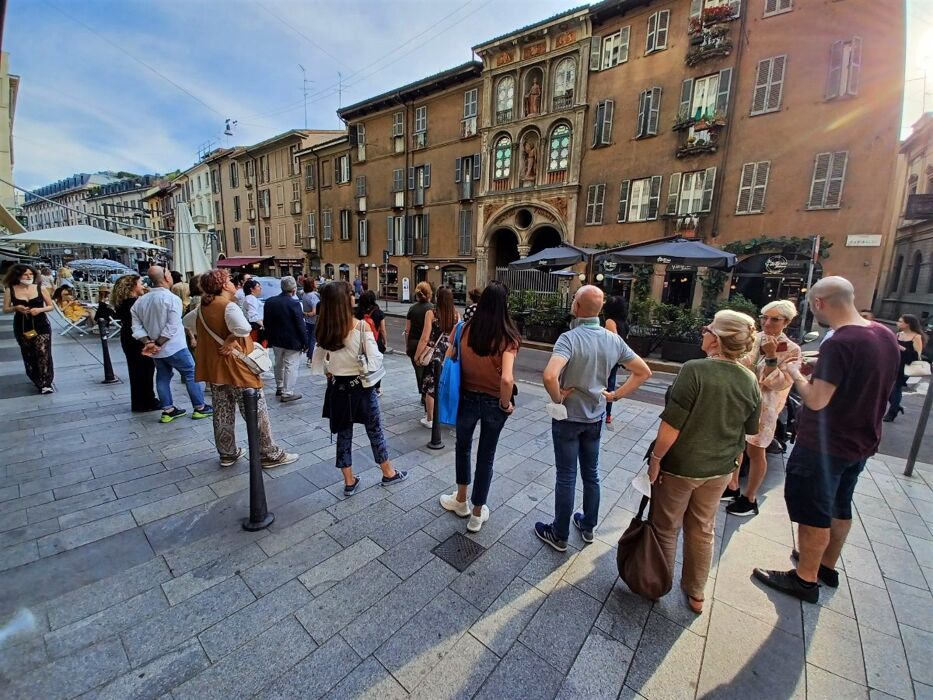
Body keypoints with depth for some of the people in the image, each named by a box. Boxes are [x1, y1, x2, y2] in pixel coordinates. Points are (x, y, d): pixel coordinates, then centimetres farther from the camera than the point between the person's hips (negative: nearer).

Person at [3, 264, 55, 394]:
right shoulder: (10, 290, -1)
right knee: (28, 355, 11)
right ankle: (37, 381, 25)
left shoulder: (41, 288, -3)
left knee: (43, 354, -7)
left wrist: (40, 309, -15)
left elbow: (51, 306, 4)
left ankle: (46, 383, -4)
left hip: (41, 326, -2)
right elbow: (5, 309, 4)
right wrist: (16, 308, -17)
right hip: (22, 327, 2)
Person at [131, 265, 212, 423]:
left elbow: (137, 326, -1)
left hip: (155, 351, 7)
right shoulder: (172, 298, -16)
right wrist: (158, 344, -14)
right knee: (192, 374, 5)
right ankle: (200, 408, 10)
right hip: (174, 348, -6)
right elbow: (172, 327, -22)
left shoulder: (140, 301, 3)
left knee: (163, 377, 15)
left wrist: (148, 342, -8)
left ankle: (168, 410, 21)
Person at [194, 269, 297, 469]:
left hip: (213, 368, 9)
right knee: (256, 412, 1)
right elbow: (243, 328, -36)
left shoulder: (202, 308, 8)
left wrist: (209, 343, 11)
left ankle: (228, 453, 30)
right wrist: (230, 340, -18)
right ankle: (269, 454, 8)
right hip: (235, 368, -8)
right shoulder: (229, 306, -18)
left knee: (222, 412, 18)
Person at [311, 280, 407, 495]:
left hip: (337, 388, 4)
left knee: (343, 434, 15)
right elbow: (374, 359, -19)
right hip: (360, 387, -4)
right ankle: (388, 473, 32)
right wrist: (378, 354, 2)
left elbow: (317, 364, 3)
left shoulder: (324, 330, -4)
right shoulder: (360, 327, -19)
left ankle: (349, 482, 28)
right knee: (375, 431, 14)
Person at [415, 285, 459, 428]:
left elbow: (425, 338, -13)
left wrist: (417, 355, -2)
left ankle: (430, 419, 17)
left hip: (434, 353, -4)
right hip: (449, 354, 4)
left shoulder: (431, 313, -13)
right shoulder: (456, 314, -3)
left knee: (430, 386, 8)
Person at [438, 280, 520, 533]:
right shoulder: (508, 337, -19)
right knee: (486, 456, 18)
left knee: (463, 446, 27)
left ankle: (461, 500, 43)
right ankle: (477, 513, 34)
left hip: (467, 398, 2)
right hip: (494, 403, -1)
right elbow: (506, 379, -28)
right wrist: (506, 404, -12)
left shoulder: (465, 330, -12)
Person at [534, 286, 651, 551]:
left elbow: (550, 376, -40)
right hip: (596, 417, 6)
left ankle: (560, 535, 25)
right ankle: (588, 527, 40)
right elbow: (644, 372, 4)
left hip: (568, 417, -5)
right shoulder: (614, 339, -4)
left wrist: (558, 398, -21)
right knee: (591, 473, 20)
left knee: (566, 477, 8)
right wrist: (615, 395, 3)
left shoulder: (570, 338, -24)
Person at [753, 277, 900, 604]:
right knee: (839, 507, 23)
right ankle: (827, 566, 40)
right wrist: (820, 369, 10)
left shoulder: (839, 343, -26)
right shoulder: (886, 336, 2)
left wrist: (796, 373, -11)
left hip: (824, 445, -8)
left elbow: (816, 400, -26)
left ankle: (806, 579, 22)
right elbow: (866, 386, 15)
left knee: (814, 514, 6)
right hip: (860, 443, 9)